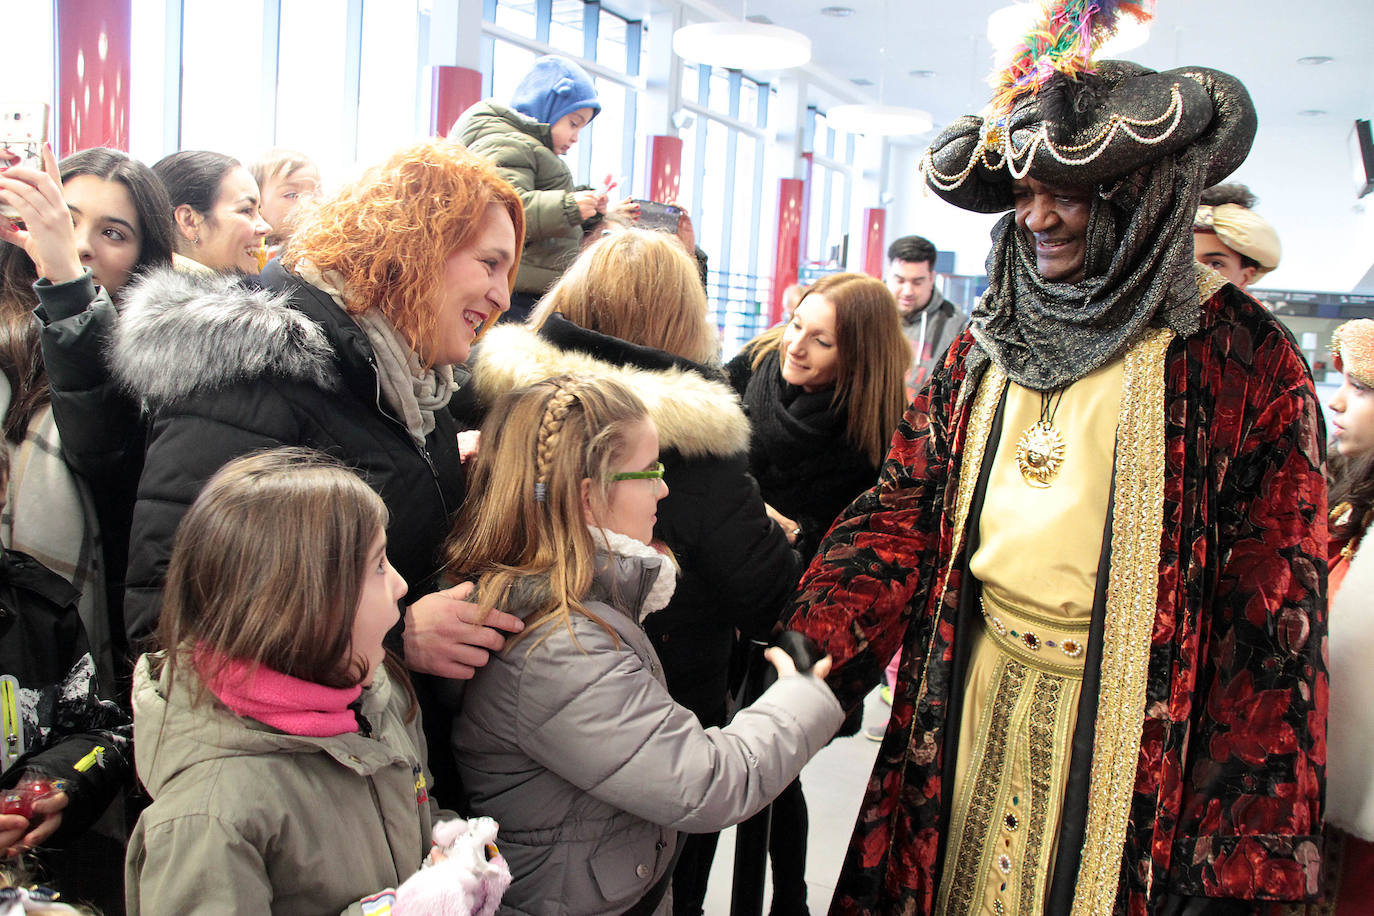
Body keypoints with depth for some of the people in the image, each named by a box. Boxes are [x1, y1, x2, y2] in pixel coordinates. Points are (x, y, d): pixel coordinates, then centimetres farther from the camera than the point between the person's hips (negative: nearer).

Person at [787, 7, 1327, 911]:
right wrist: (818, 649, -9)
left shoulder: (1240, 356, -9)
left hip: (1124, 717, -4)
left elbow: (1275, 608, -11)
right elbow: (904, 508, 4)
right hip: (974, 690, 4)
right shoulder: (986, 345, 6)